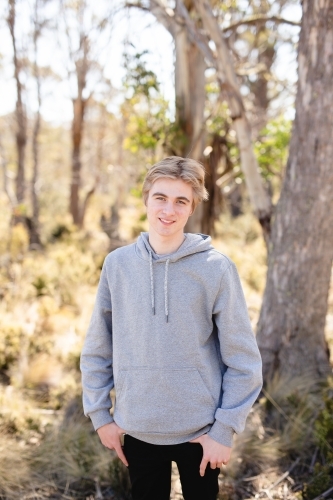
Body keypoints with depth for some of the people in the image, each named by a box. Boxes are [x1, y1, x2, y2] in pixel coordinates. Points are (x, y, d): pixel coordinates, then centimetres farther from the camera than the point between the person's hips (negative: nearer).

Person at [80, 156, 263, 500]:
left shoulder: (216, 268, -10)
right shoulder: (118, 264, -2)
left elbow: (243, 359, -7)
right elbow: (97, 349, 4)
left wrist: (225, 428, -9)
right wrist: (100, 413, 2)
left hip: (200, 431, -2)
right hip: (137, 431, 2)